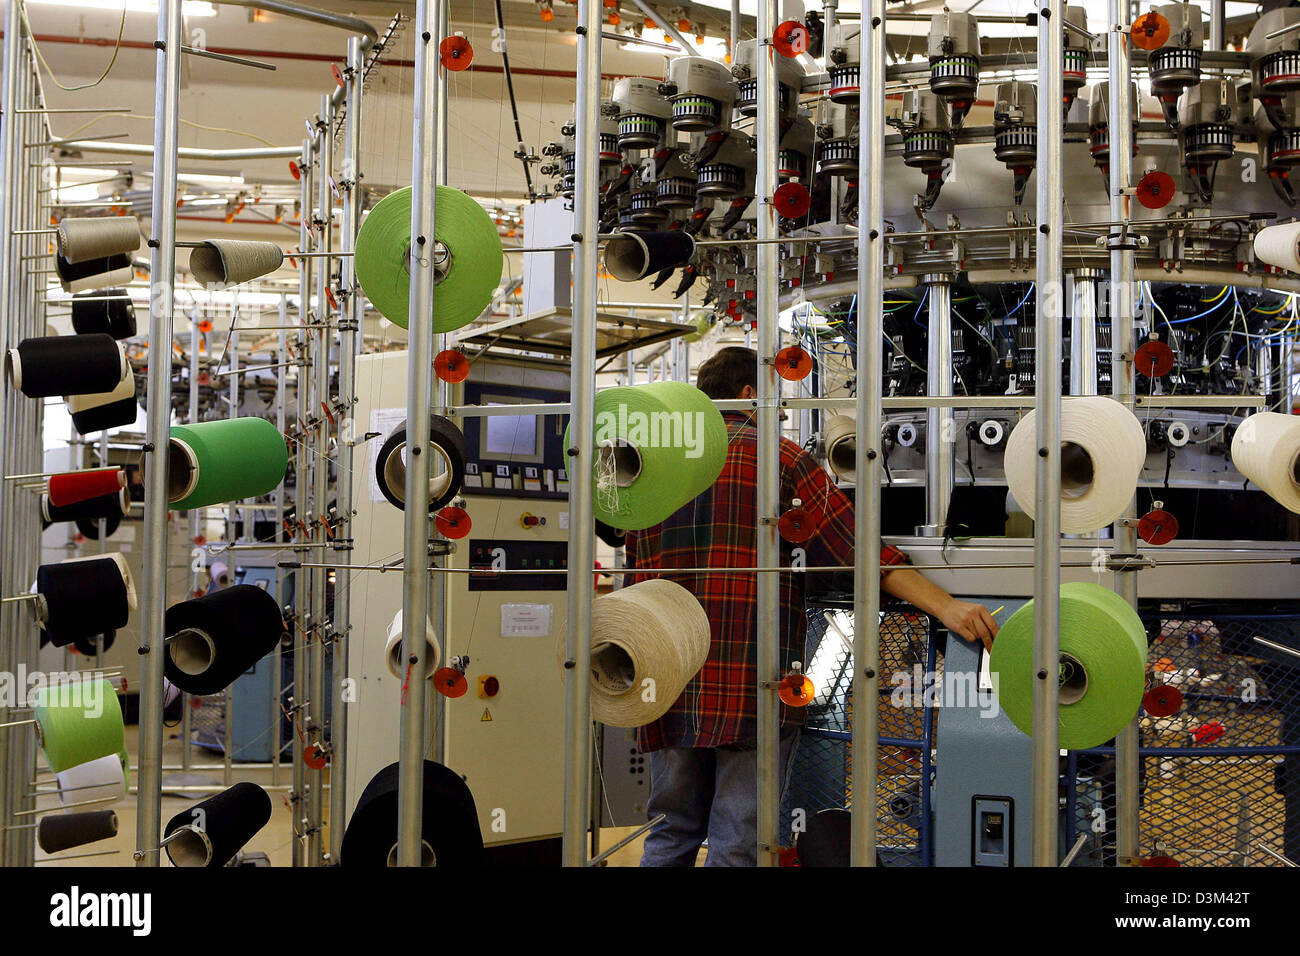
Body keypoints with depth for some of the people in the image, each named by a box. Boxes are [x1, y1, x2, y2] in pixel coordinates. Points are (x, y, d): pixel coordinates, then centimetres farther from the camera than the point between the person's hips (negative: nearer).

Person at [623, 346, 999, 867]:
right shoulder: (778, 456, -1)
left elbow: (632, 577, 19)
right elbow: (855, 547, -10)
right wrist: (946, 606, -13)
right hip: (751, 684, -5)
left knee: (672, 833, 15)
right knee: (738, 843, 0)